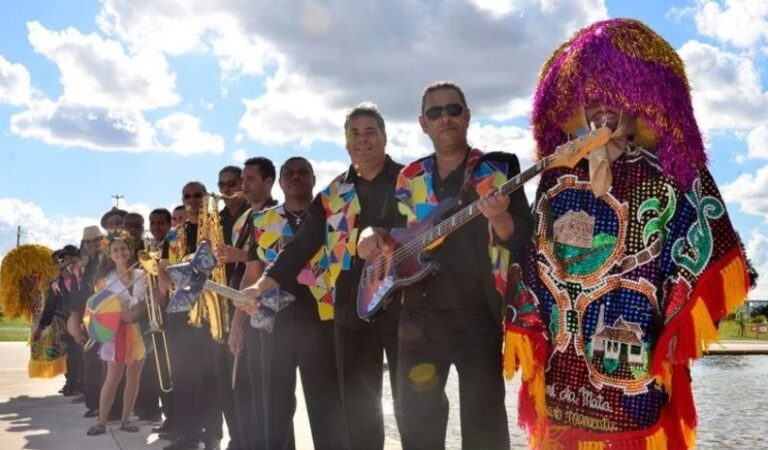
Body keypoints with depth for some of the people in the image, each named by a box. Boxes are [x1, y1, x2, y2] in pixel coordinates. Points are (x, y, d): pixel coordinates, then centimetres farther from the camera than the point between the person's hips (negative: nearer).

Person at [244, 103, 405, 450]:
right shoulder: (333, 194, 12)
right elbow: (301, 245, 10)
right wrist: (264, 284, 4)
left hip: (403, 305, -4)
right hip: (351, 310, 4)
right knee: (357, 405, 8)